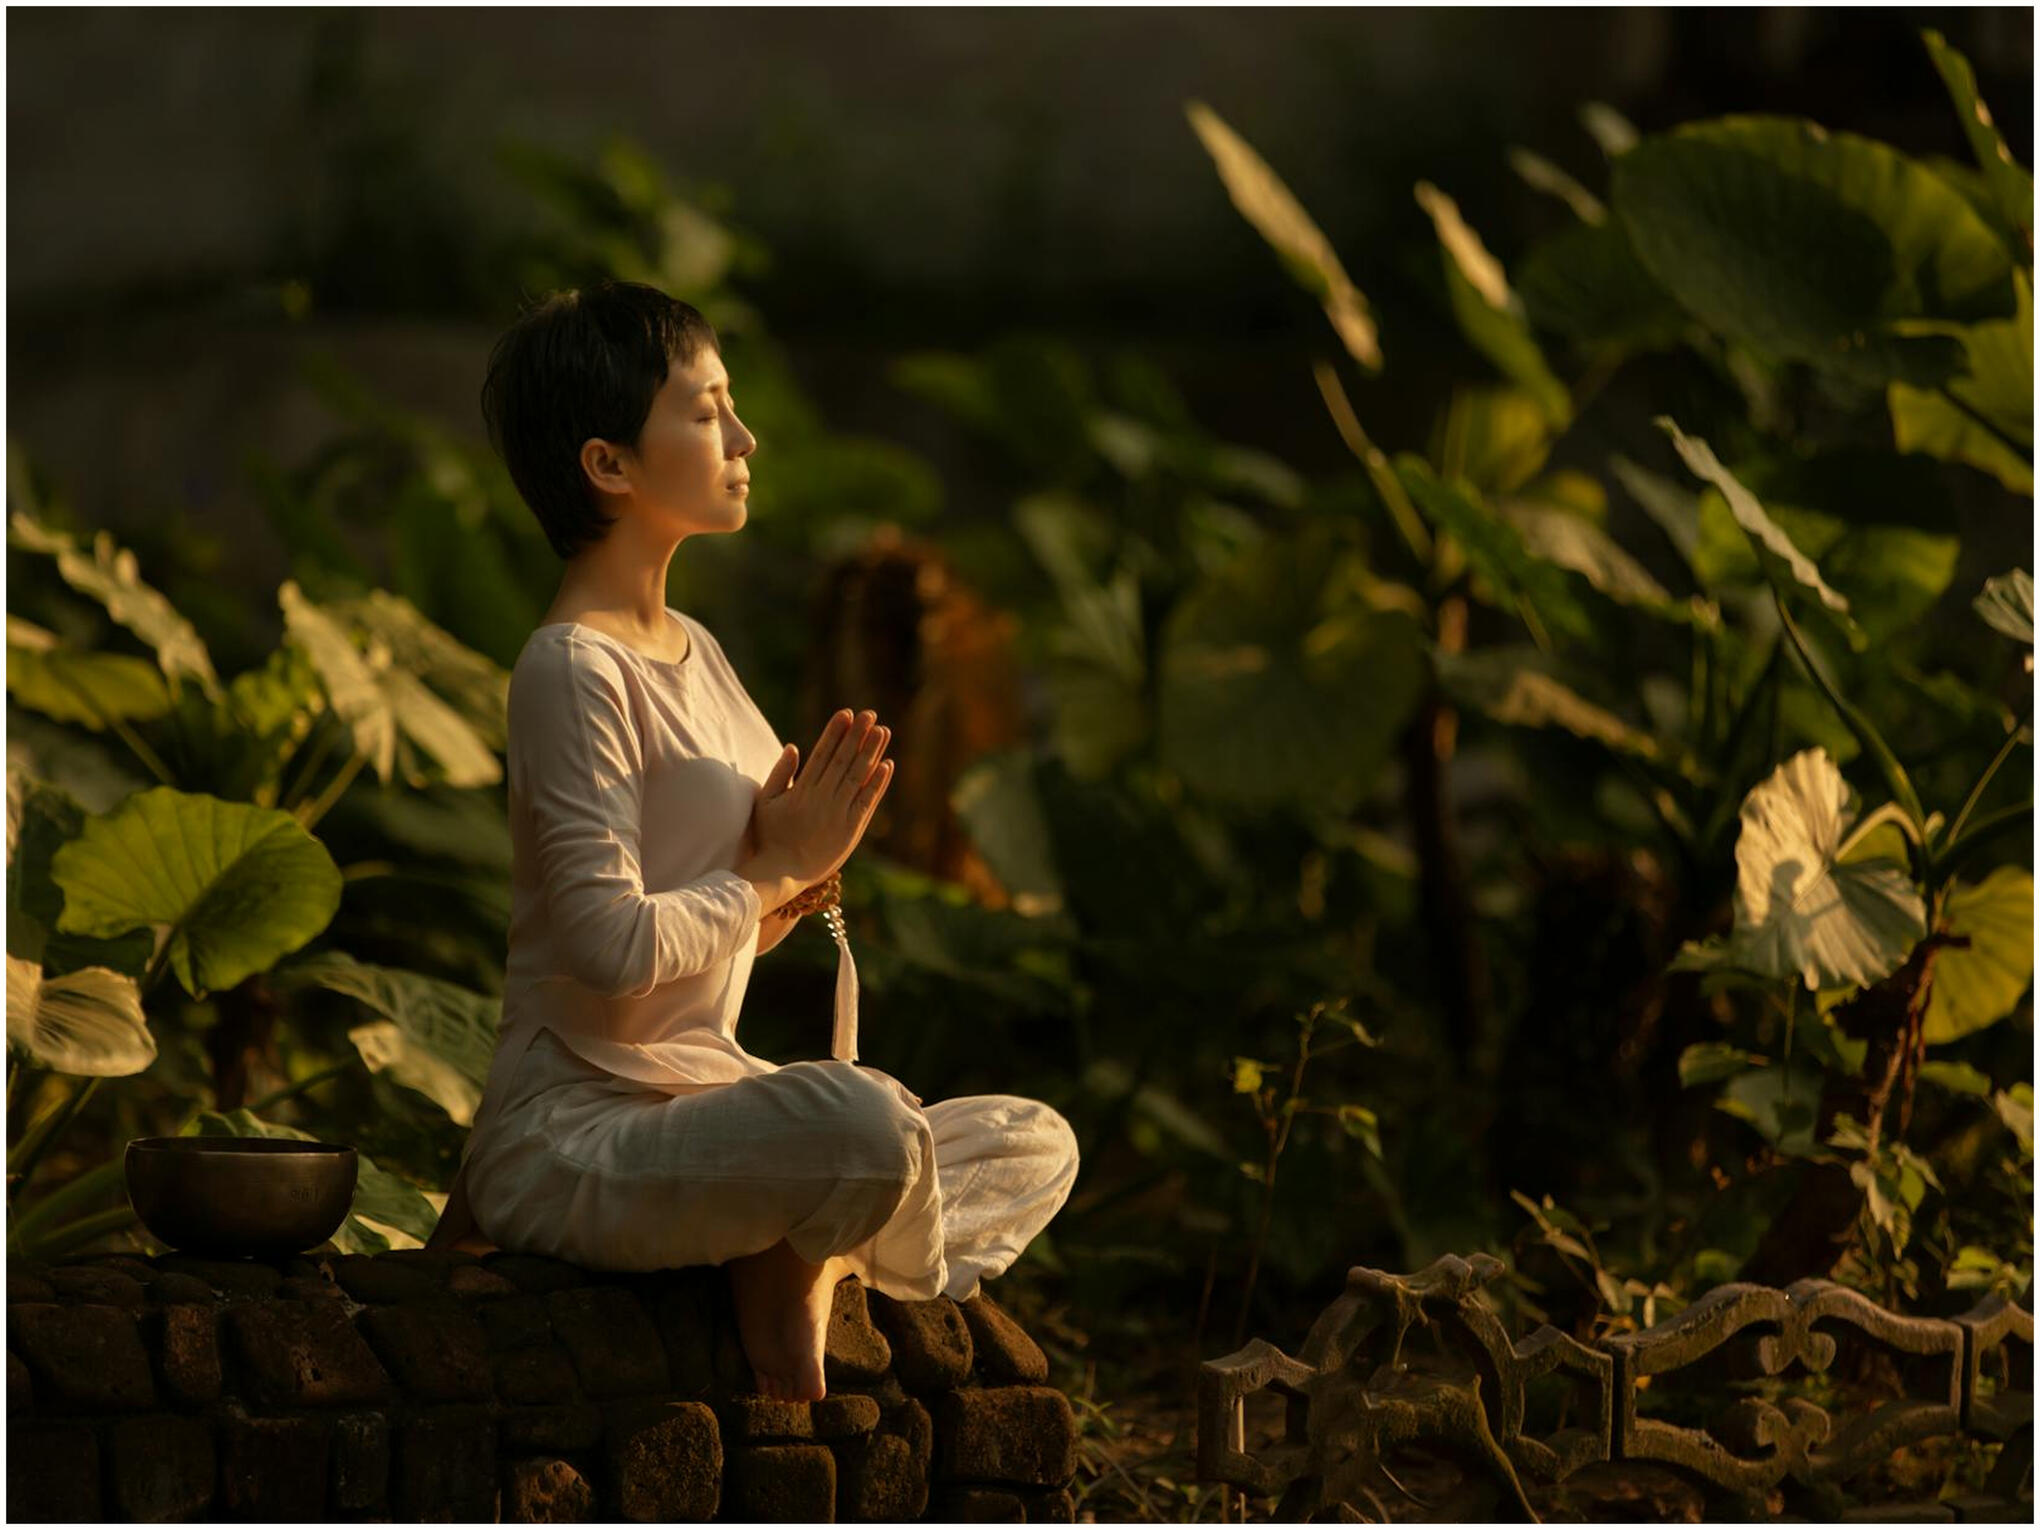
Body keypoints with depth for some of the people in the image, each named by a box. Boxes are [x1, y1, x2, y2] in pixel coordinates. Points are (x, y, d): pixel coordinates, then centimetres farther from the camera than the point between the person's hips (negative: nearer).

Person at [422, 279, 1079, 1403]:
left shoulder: (692, 651, 16)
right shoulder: (574, 669, -14)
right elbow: (613, 945, -25)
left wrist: (800, 865, -3)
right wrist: (772, 869, -8)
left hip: (694, 1098, 10)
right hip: (573, 1131, -10)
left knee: (1037, 1145, 10)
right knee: (866, 1122, -36)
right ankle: (798, 1260, -4)